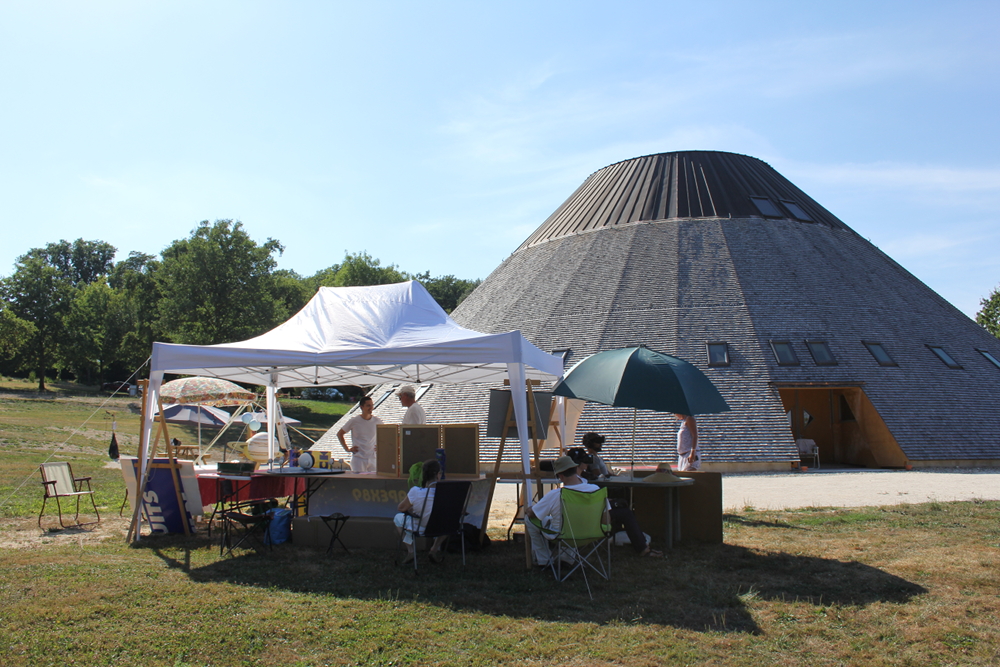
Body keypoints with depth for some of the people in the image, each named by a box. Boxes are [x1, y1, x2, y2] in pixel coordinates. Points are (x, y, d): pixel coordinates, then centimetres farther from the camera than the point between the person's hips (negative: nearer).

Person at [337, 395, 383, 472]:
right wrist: (347, 449, 0)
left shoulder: (377, 421, 3)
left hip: (372, 458, 3)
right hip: (358, 459, -3)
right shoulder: (354, 421, -4)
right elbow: (339, 434, 5)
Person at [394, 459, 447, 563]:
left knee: (398, 517, 29)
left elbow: (401, 508, -7)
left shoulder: (415, 492, -24)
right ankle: (435, 548, 23)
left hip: (418, 529, -1)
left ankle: (410, 551, 22)